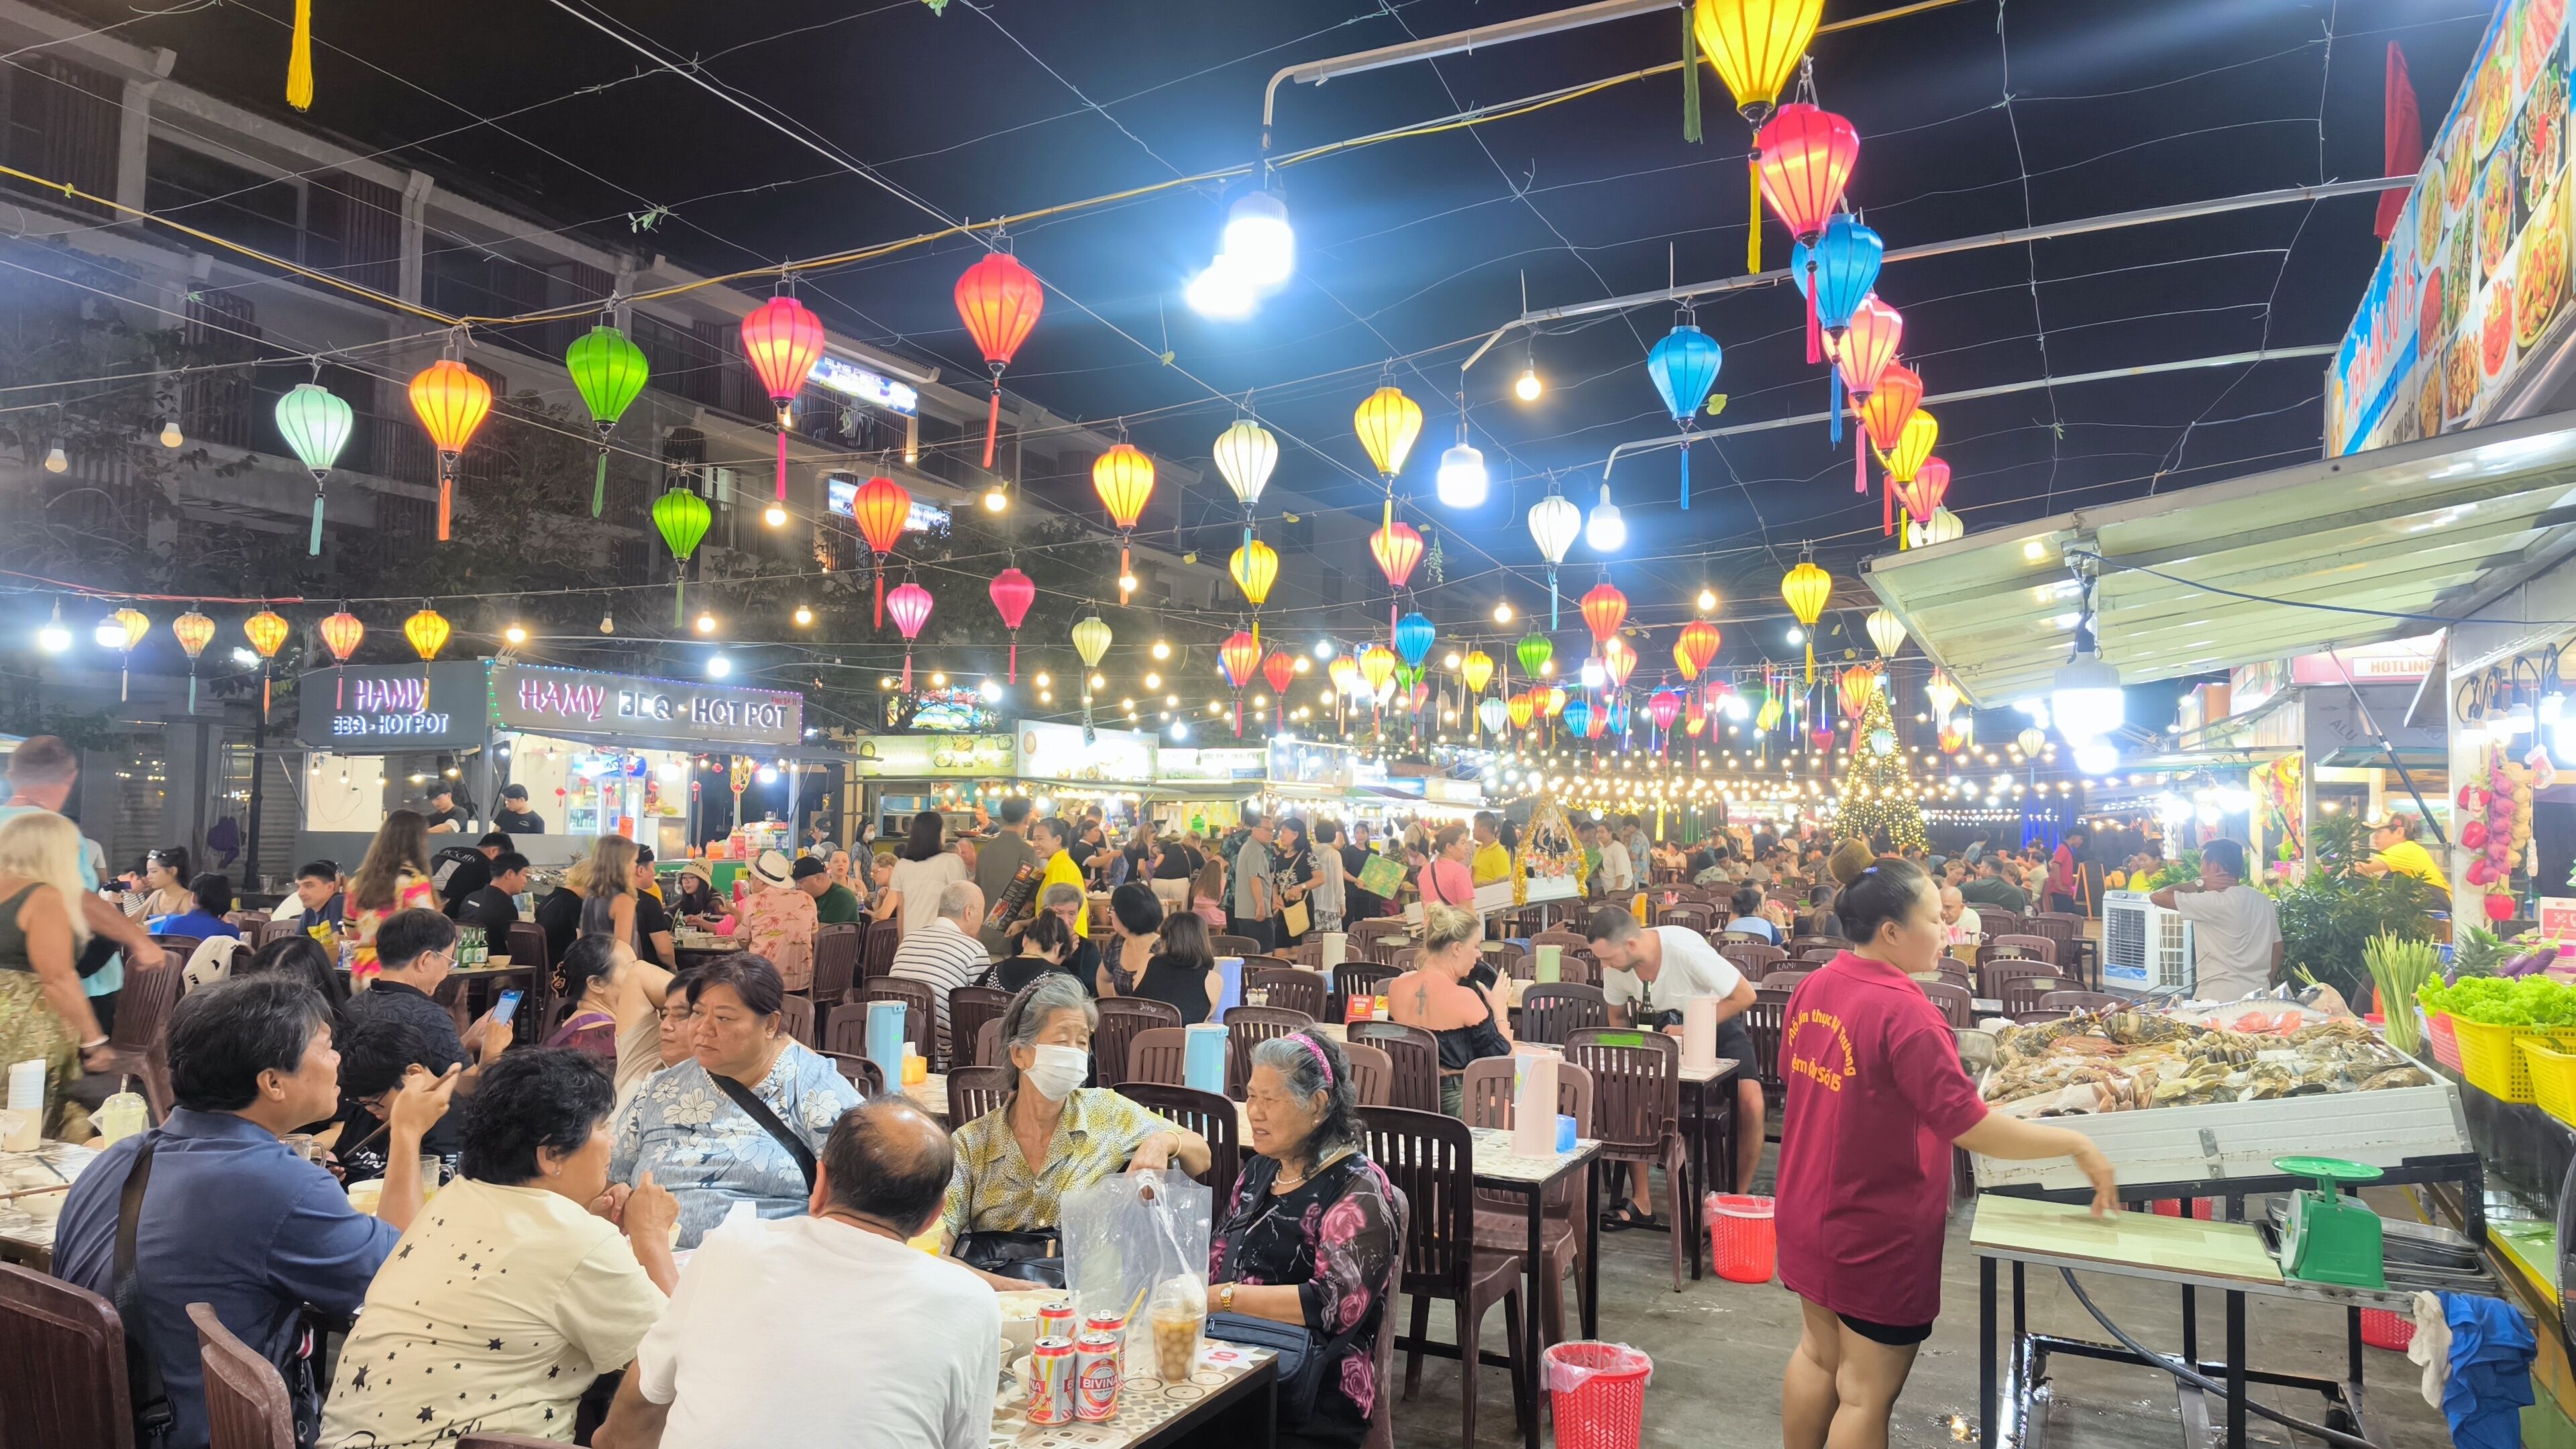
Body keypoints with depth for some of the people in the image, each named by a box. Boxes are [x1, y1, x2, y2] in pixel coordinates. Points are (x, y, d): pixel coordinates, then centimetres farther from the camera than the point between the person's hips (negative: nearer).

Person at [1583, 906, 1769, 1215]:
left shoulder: (1686, 949, -32)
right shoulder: (1614, 964, -17)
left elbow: (1744, 995, -24)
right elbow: (1618, 1017, 2)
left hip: (1716, 1020, -4)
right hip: (1663, 1027, 4)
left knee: (1750, 1102, -26)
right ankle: (1641, 1203, -7)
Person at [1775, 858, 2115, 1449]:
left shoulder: (1813, 989, -2)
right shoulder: (1905, 1013, -26)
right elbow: (1971, 1127, -25)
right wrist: (2076, 1143, -14)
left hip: (1806, 1215, 8)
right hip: (1876, 1234, -8)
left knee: (1818, 1354, 24)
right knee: (1866, 1394, 8)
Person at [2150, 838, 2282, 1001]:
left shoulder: (2214, 902, -17)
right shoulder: (2265, 901, 8)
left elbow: (2157, 897, -16)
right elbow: (2276, 949, 16)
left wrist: (2199, 883, -8)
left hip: (2220, 999, -8)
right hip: (2258, 998, 8)